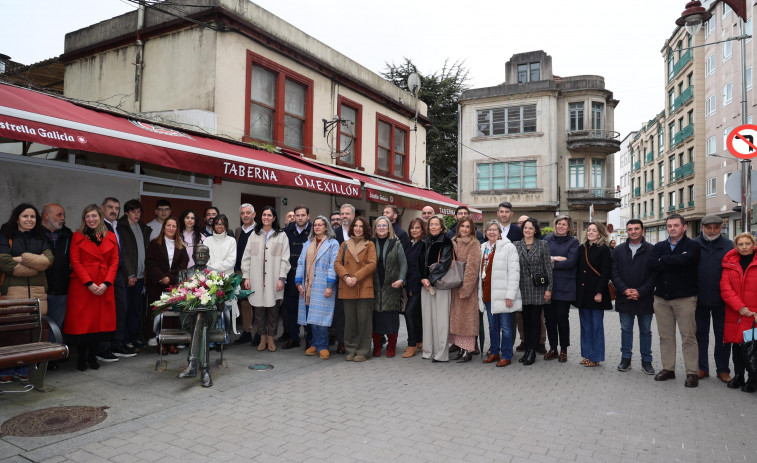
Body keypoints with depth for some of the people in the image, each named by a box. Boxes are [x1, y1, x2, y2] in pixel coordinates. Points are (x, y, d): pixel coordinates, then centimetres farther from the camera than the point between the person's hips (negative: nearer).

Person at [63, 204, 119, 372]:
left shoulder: (111, 237, 9)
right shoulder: (78, 236, 4)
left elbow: (114, 262, 5)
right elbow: (75, 262, -3)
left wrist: (106, 283, -8)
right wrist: (89, 283, -13)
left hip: (105, 287, 2)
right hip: (82, 286, -2)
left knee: (101, 320, 4)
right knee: (81, 321, 0)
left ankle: (92, 355, 18)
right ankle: (81, 357, 14)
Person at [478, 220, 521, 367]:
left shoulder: (508, 247, -6)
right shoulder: (483, 248, 13)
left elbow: (514, 272, -11)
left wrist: (510, 294, -16)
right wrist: (480, 293, 14)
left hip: (502, 294, -6)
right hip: (488, 294, 6)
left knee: (505, 326, 1)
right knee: (493, 325, 15)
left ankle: (506, 356, 11)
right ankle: (494, 352, 26)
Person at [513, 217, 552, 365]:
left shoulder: (543, 245, 1)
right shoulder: (516, 245, 7)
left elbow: (548, 267, -1)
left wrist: (549, 288, -5)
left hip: (538, 288, -2)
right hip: (523, 288, 3)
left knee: (535, 320, 0)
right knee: (526, 320, 8)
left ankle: (532, 352, 7)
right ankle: (527, 350, 17)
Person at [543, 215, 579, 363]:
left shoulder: (573, 242, 2)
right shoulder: (548, 239, 11)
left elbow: (571, 262, -10)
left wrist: (551, 263, -8)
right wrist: (555, 258, -13)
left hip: (564, 286, -3)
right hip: (547, 284, 3)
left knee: (562, 318, 1)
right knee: (549, 317, 6)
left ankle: (563, 350, 15)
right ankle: (552, 349, 18)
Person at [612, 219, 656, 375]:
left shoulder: (651, 250, -3)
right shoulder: (619, 250, 6)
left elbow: (654, 275, -7)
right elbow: (615, 273, 2)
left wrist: (640, 292, -15)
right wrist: (625, 290, -11)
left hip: (645, 298, -2)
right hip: (624, 298, 2)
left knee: (646, 331, 9)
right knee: (626, 330, 10)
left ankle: (646, 361, 20)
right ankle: (625, 359, 20)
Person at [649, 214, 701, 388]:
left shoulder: (692, 246, 0)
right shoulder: (659, 246, 12)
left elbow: (684, 260, -21)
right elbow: (652, 265, -6)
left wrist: (663, 260, -7)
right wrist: (675, 262, -13)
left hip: (684, 297, -4)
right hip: (661, 297, 4)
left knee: (688, 337, -1)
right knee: (665, 336, 10)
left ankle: (692, 373, 8)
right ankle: (668, 369, 20)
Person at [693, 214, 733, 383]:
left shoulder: (728, 245, 1)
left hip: (721, 299, 0)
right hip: (700, 299, 0)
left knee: (722, 335, 9)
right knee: (700, 334, 10)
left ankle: (722, 369, 21)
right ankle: (702, 367, 21)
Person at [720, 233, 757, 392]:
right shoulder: (730, 263, 7)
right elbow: (725, 288, 0)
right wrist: (741, 308, -10)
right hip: (735, 314, 2)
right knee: (737, 346, 10)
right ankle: (738, 377, 23)